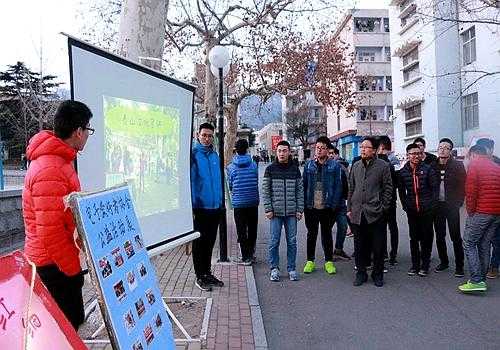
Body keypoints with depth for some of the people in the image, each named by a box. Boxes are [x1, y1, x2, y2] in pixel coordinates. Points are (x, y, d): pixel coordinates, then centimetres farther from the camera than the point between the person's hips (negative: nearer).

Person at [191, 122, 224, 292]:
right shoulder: (193, 154, -9)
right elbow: (188, 181, -13)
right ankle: (200, 277, 19)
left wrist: (220, 201, 12)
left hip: (215, 207, 6)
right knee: (199, 243, 6)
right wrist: (191, 205, -18)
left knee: (210, 242, 16)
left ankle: (207, 273, 31)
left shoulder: (215, 155, 10)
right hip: (200, 207, -6)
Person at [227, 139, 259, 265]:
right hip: (253, 202, 2)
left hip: (238, 203, -2)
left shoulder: (231, 167, -6)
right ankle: (251, 253, 27)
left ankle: (246, 257, 8)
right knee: (252, 229, 16)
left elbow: (230, 185, 4)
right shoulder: (254, 165, -2)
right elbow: (256, 182, 8)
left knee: (241, 231, 6)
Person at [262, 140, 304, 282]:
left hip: (292, 212, 1)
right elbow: (265, 190, 0)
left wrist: (300, 209, 1)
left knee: (292, 241, 7)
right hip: (276, 212, -1)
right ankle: (274, 269, 16)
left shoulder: (295, 169, 6)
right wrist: (268, 209, -7)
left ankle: (291, 269, 19)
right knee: (274, 241, 3)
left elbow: (300, 190, 7)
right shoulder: (270, 169, 1)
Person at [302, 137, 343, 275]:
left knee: (327, 234, 12)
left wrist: (334, 205, -10)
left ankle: (329, 261, 24)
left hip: (327, 207, -1)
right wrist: (304, 203, -2)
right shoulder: (309, 164, 4)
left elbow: (338, 186, -3)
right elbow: (304, 184, 5)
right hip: (311, 207, 2)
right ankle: (310, 261, 23)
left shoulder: (334, 165, -2)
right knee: (311, 234, 12)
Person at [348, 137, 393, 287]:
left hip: (375, 213, -4)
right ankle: (361, 273, 24)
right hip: (357, 213, 4)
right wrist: (349, 208, 10)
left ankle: (378, 274, 22)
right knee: (359, 245, 11)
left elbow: (388, 188, -1)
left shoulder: (383, 166, -2)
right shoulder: (356, 166, 11)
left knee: (378, 246, 5)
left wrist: (384, 208, -7)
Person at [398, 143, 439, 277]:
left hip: (427, 210, -2)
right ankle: (415, 265, 21)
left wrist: (432, 205, -7)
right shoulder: (403, 172, 3)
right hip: (411, 211, 2)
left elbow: (435, 188, -2)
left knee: (426, 238, 6)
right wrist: (405, 205, 6)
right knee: (414, 238, 10)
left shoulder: (428, 169, -3)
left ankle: (425, 265, 18)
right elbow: (401, 191, 12)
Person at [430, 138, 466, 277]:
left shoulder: (458, 166, -3)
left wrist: (458, 202, -11)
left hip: (451, 206, -3)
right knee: (439, 236, 11)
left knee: (456, 237, 1)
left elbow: (463, 185, -5)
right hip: (437, 206, 3)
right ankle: (443, 262, 25)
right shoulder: (432, 166, 5)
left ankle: (459, 266, 11)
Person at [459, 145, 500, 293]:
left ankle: (476, 281, -7)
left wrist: (470, 211, -5)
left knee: (469, 244, -1)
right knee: (484, 246, 13)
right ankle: (482, 279, 17)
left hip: (481, 212, -7)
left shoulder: (474, 164, -3)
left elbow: (471, 190, -13)